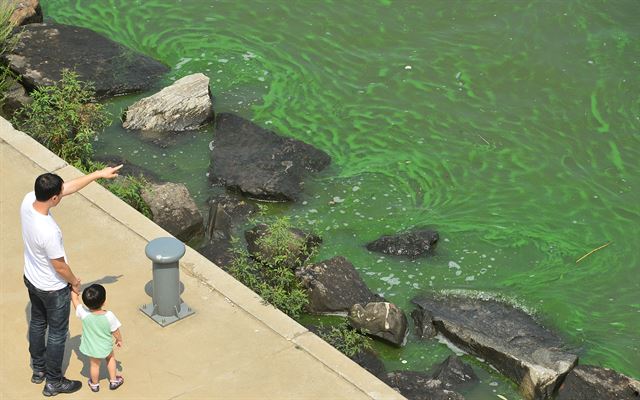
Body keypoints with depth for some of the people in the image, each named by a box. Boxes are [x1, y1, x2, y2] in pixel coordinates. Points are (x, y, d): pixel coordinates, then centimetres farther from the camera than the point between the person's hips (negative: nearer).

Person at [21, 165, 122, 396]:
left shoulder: (28, 201, -20)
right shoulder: (49, 232, -41)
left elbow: (69, 187, -8)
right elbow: (60, 266, -25)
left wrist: (99, 174, -5)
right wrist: (75, 282, -5)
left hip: (31, 280, 8)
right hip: (53, 289, -8)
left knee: (37, 323, 27)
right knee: (57, 333, 14)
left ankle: (38, 369, 47)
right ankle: (54, 382, 32)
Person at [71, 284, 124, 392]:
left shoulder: (84, 314, -29)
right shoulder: (109, 316, -30)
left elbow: (75, 299, -13)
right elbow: (116, 331, -14)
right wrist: (119, 340, 6)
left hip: (92, 348, 1)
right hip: (106, 347, -1)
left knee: (95, 364, 25)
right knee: (110, 358, 30)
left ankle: (94, 384, 47)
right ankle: (113, 381, 41)